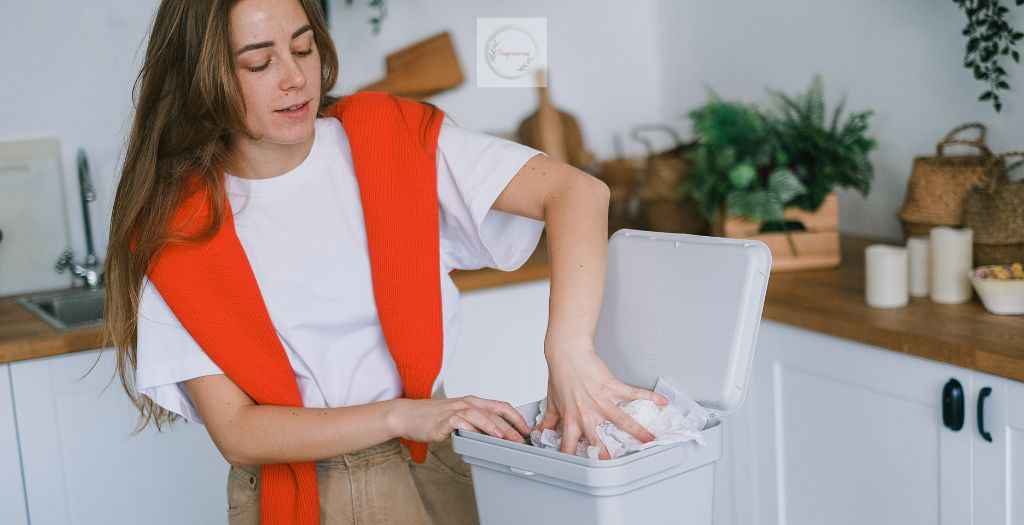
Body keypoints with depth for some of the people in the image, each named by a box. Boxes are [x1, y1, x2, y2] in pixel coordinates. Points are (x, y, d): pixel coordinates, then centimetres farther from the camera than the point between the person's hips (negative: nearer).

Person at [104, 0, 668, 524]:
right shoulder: (175, 229, -11)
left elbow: (577, 191, -17)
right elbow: (236, 433, -14)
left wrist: (569, 352, -32)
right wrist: (403, 416, -27)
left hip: (431, 478, 2)